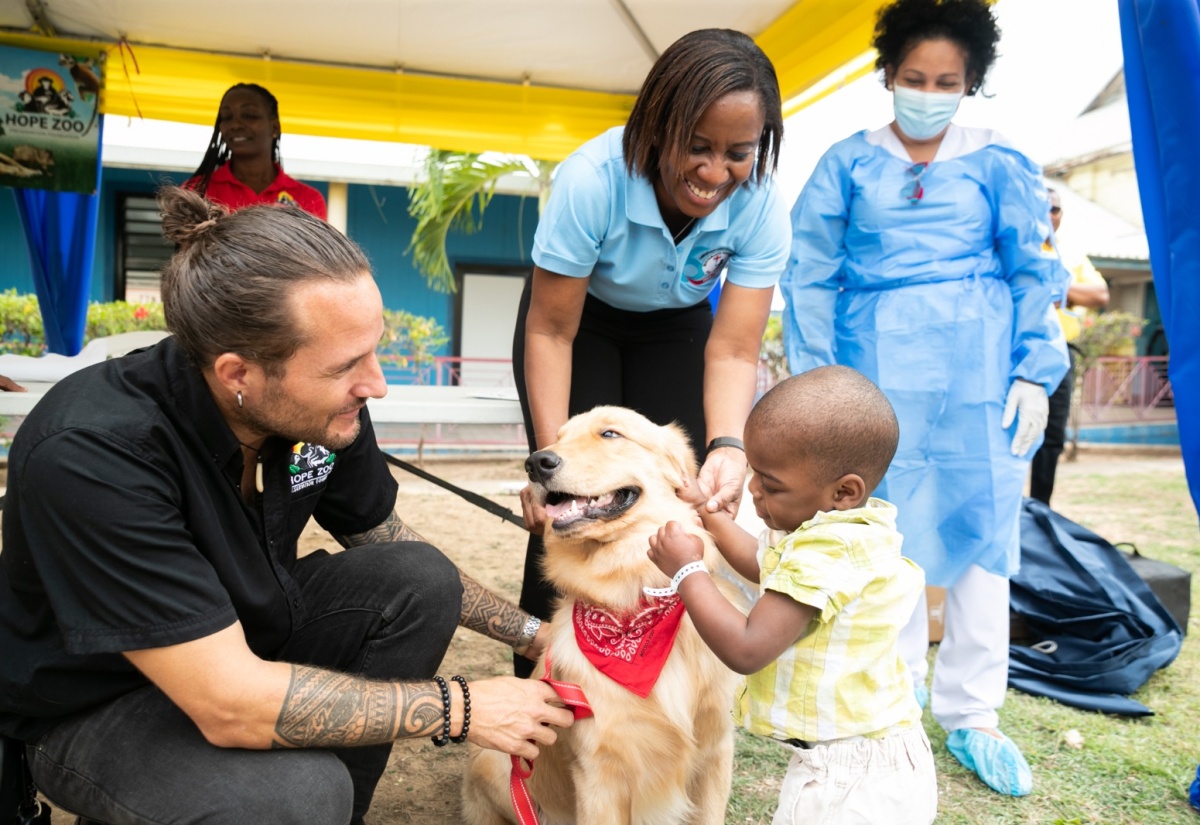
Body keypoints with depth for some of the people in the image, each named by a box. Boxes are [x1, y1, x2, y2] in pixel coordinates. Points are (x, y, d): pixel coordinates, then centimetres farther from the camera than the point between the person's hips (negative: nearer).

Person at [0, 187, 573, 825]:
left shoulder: (324, 404, -17)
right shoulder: (92, 454, -34)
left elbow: (387, 543, 2)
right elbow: (230, 706, -35)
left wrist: (530, 634, 0)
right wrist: (463, 707, -27)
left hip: (239, 624, 6)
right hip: (94, 707, -6)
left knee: (422, 581, -10)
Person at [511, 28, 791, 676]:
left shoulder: (761, 207, -27)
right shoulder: (591, 179, -35)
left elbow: (733, 349, -27)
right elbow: (551, 331, -27)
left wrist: (727, 447, -46)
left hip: (676, 328, 3)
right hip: (577, 317, -2)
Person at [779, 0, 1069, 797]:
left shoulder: (998, 163, 7)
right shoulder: (849, 163, 7)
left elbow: (1032, 273, 7)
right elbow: (810, 276, 5)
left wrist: (1035, 373, -2)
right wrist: (817, 381, 0)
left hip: (979, 371, 0)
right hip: (878, 370, 0)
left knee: (980, 532, 1)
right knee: (885, 532, 7)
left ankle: (973, 718, 16)